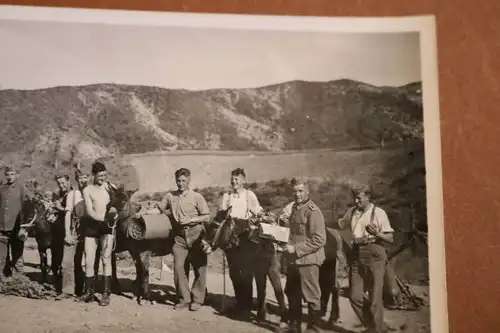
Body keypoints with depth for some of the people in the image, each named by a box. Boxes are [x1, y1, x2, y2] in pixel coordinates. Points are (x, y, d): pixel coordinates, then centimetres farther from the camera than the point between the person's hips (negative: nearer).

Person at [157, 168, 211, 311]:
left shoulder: (197, 197, -3)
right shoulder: (170, 196, 7)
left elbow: (207, 217, -4)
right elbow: (160, 209, 19)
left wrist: (190, 219, -15)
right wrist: (171, 214, 1)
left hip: (196, 236, -3)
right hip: (179, 236, 3)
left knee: (199, 268, 0)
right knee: (178, 267, -3)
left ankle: (197, 300, 10)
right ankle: (184, 299, 8)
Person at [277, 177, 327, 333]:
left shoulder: (313, 211, -16)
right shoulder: (294, 208, 9)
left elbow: (319, 240, -22)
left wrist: (296, 248, -22)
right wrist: (288, 246, 10)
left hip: (307, 260, -8)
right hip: (293, 259, 8)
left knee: (311, 296, 4)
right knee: (292, 293, 20)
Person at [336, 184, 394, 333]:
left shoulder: (378, 212, -8)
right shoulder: (352, 212, 8)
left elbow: (390, 238, -9)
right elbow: (340, 224, 25)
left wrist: (377, 234, -27)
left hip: (375, 255, -5)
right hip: (357, 255, 5)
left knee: (375, 298, 1)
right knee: (355, 297, 7)